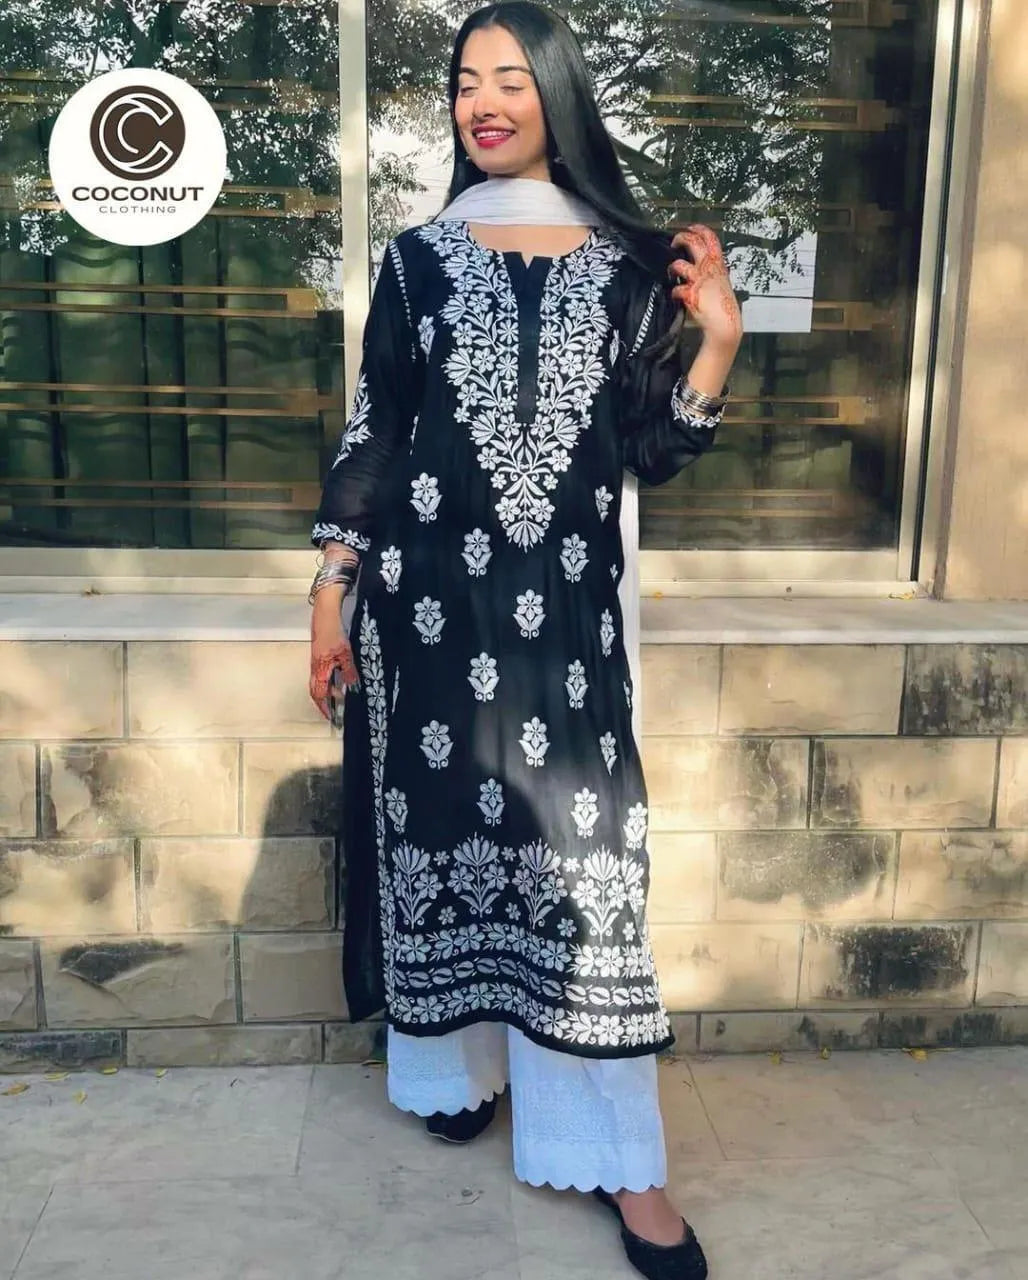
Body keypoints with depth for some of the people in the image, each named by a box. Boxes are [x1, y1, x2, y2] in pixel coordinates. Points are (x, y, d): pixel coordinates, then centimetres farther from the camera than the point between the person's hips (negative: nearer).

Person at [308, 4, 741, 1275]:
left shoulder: (628, 264, 6)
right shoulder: (418, 259, 7)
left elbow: (655, 451, 6)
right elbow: (370, 430, 7)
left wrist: (716, 336, -6)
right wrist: (332, 589, 3)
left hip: (566, 602, 0)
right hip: (432, 591, 1)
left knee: (581, 846, -2)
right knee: (441, 819, 8)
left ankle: (619, 1156, 10)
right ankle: (460, 1064, 32)